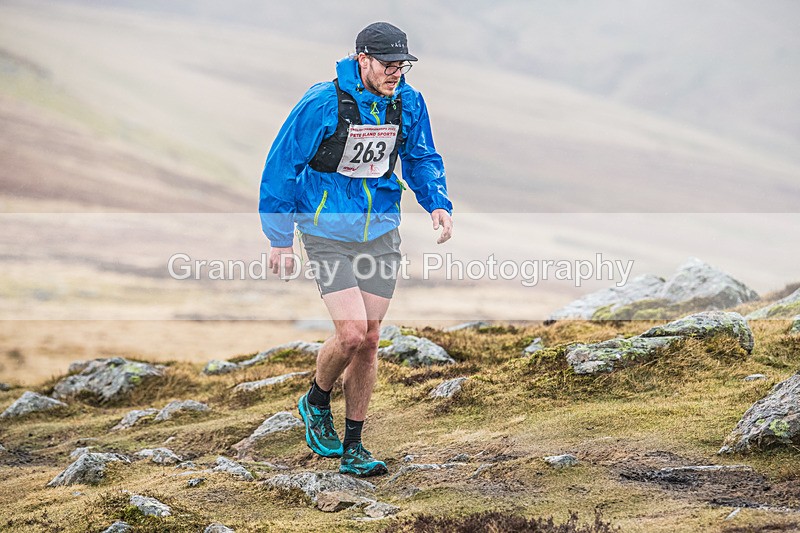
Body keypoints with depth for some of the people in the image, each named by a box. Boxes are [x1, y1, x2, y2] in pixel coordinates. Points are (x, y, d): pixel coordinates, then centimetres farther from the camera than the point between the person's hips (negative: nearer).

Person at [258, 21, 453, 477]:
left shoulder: (409, 103, -3)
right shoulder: (323, 103, -17)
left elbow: (422, 158, 15)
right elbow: (281, 166, -8)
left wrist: (438, 203, -4)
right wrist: (280, 239, -6)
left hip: (381, 230, 5)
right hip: (329, 231, -5)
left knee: (370, 340, 6)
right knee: (352, 334, -16)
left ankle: (353, 447, 17)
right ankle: (316, 402, 16)